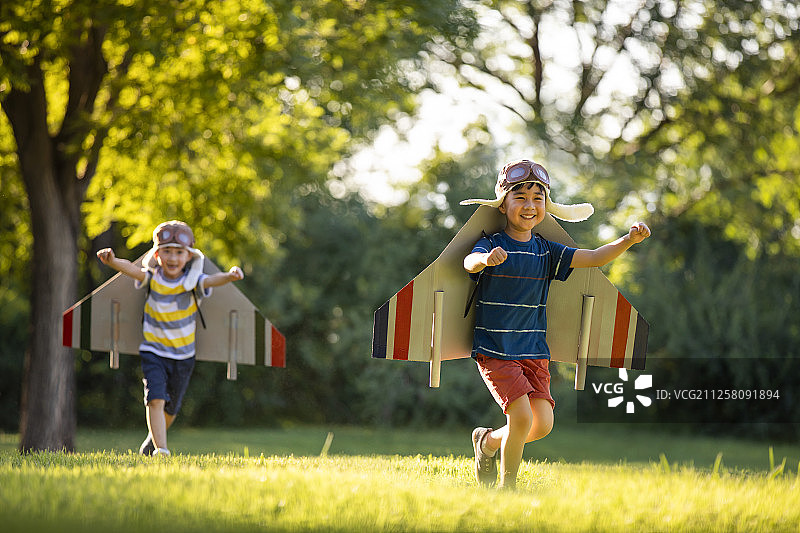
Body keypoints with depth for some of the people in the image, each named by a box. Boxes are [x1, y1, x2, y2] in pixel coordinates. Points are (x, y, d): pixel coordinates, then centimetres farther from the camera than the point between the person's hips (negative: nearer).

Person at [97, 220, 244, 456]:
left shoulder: (191, 282, -12)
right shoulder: (152, 279, -11)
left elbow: (211, 280, -31)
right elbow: (132, 269, -29)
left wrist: (230, 276, -54)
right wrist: (113, 261, -51)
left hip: (183, 355, 2)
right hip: (153, 352, -1)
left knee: (171, 408, 17)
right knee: (156, 399, -20)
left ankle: (153, 438, 44)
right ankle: (161, 449, -20)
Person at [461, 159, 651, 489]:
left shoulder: (546, 252, 7)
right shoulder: (492, 245, -7)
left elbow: (594, 258, -2)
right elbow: (470, 262, -29)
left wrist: (628, 240, -20)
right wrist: (486, 259, -54)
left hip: (534, 352, 5)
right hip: (495, 352, -5)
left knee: (543, 423, -5)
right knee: (522, 416, -17)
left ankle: (488, 441, 23)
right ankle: (507, 487, 3)